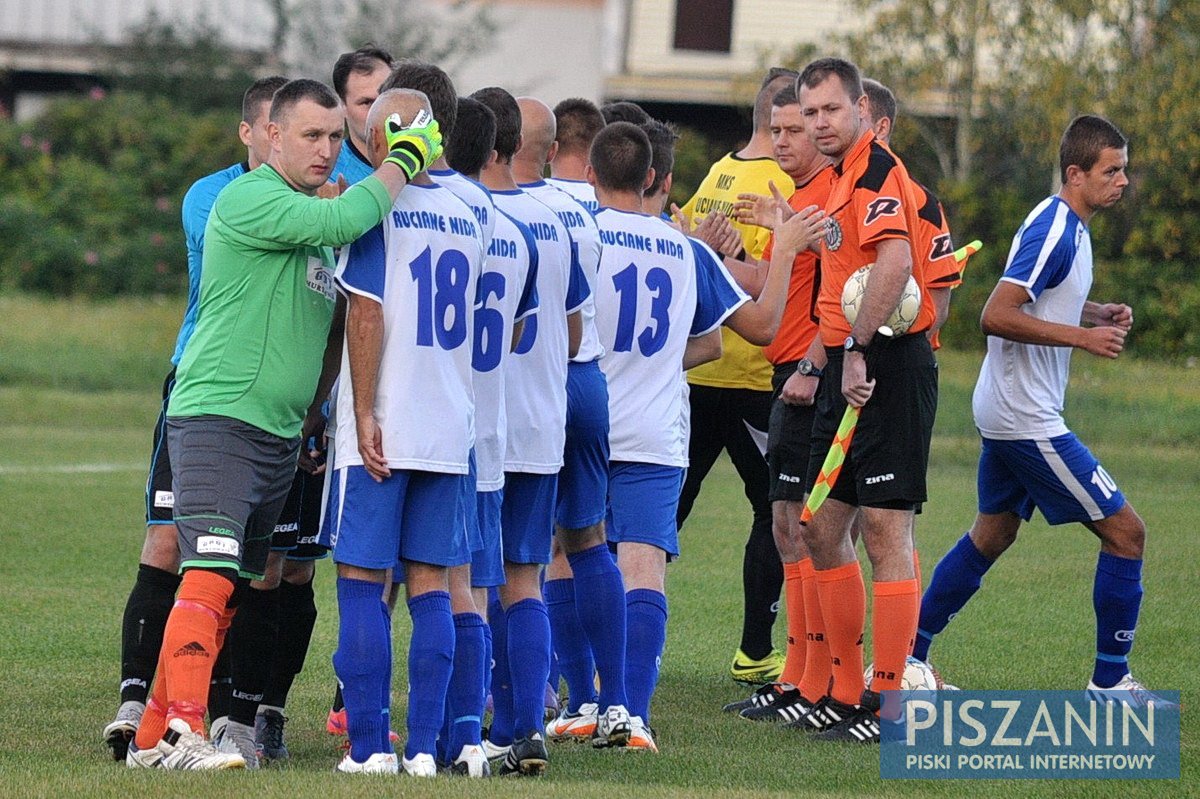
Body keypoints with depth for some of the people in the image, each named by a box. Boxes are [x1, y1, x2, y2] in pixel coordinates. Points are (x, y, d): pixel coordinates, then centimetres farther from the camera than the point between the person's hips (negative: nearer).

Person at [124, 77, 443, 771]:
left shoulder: (312, 217, 18)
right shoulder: (249, 199, -12)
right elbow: (344, 221, -27)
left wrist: (315, 416, 27)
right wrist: (405, 160, -14)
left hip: (280, 433, 9)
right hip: (216, 418, -9)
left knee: (233, 590, 8)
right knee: (210, 576, -19)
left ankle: (156, 735, 12)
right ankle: (182, 732, -26)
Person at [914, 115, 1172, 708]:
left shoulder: (1065, 226, 11)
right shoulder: (1054, 231, -20)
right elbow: (996, 315, -26)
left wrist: (1099, 314, 10)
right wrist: (1081, 337, -25)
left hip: (1006, 414, 11)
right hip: (1028, 420, -11)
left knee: (993, 533, 20)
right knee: (1125, 531, -6)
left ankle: (907, 656, 24)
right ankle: (1110, 682, 0)